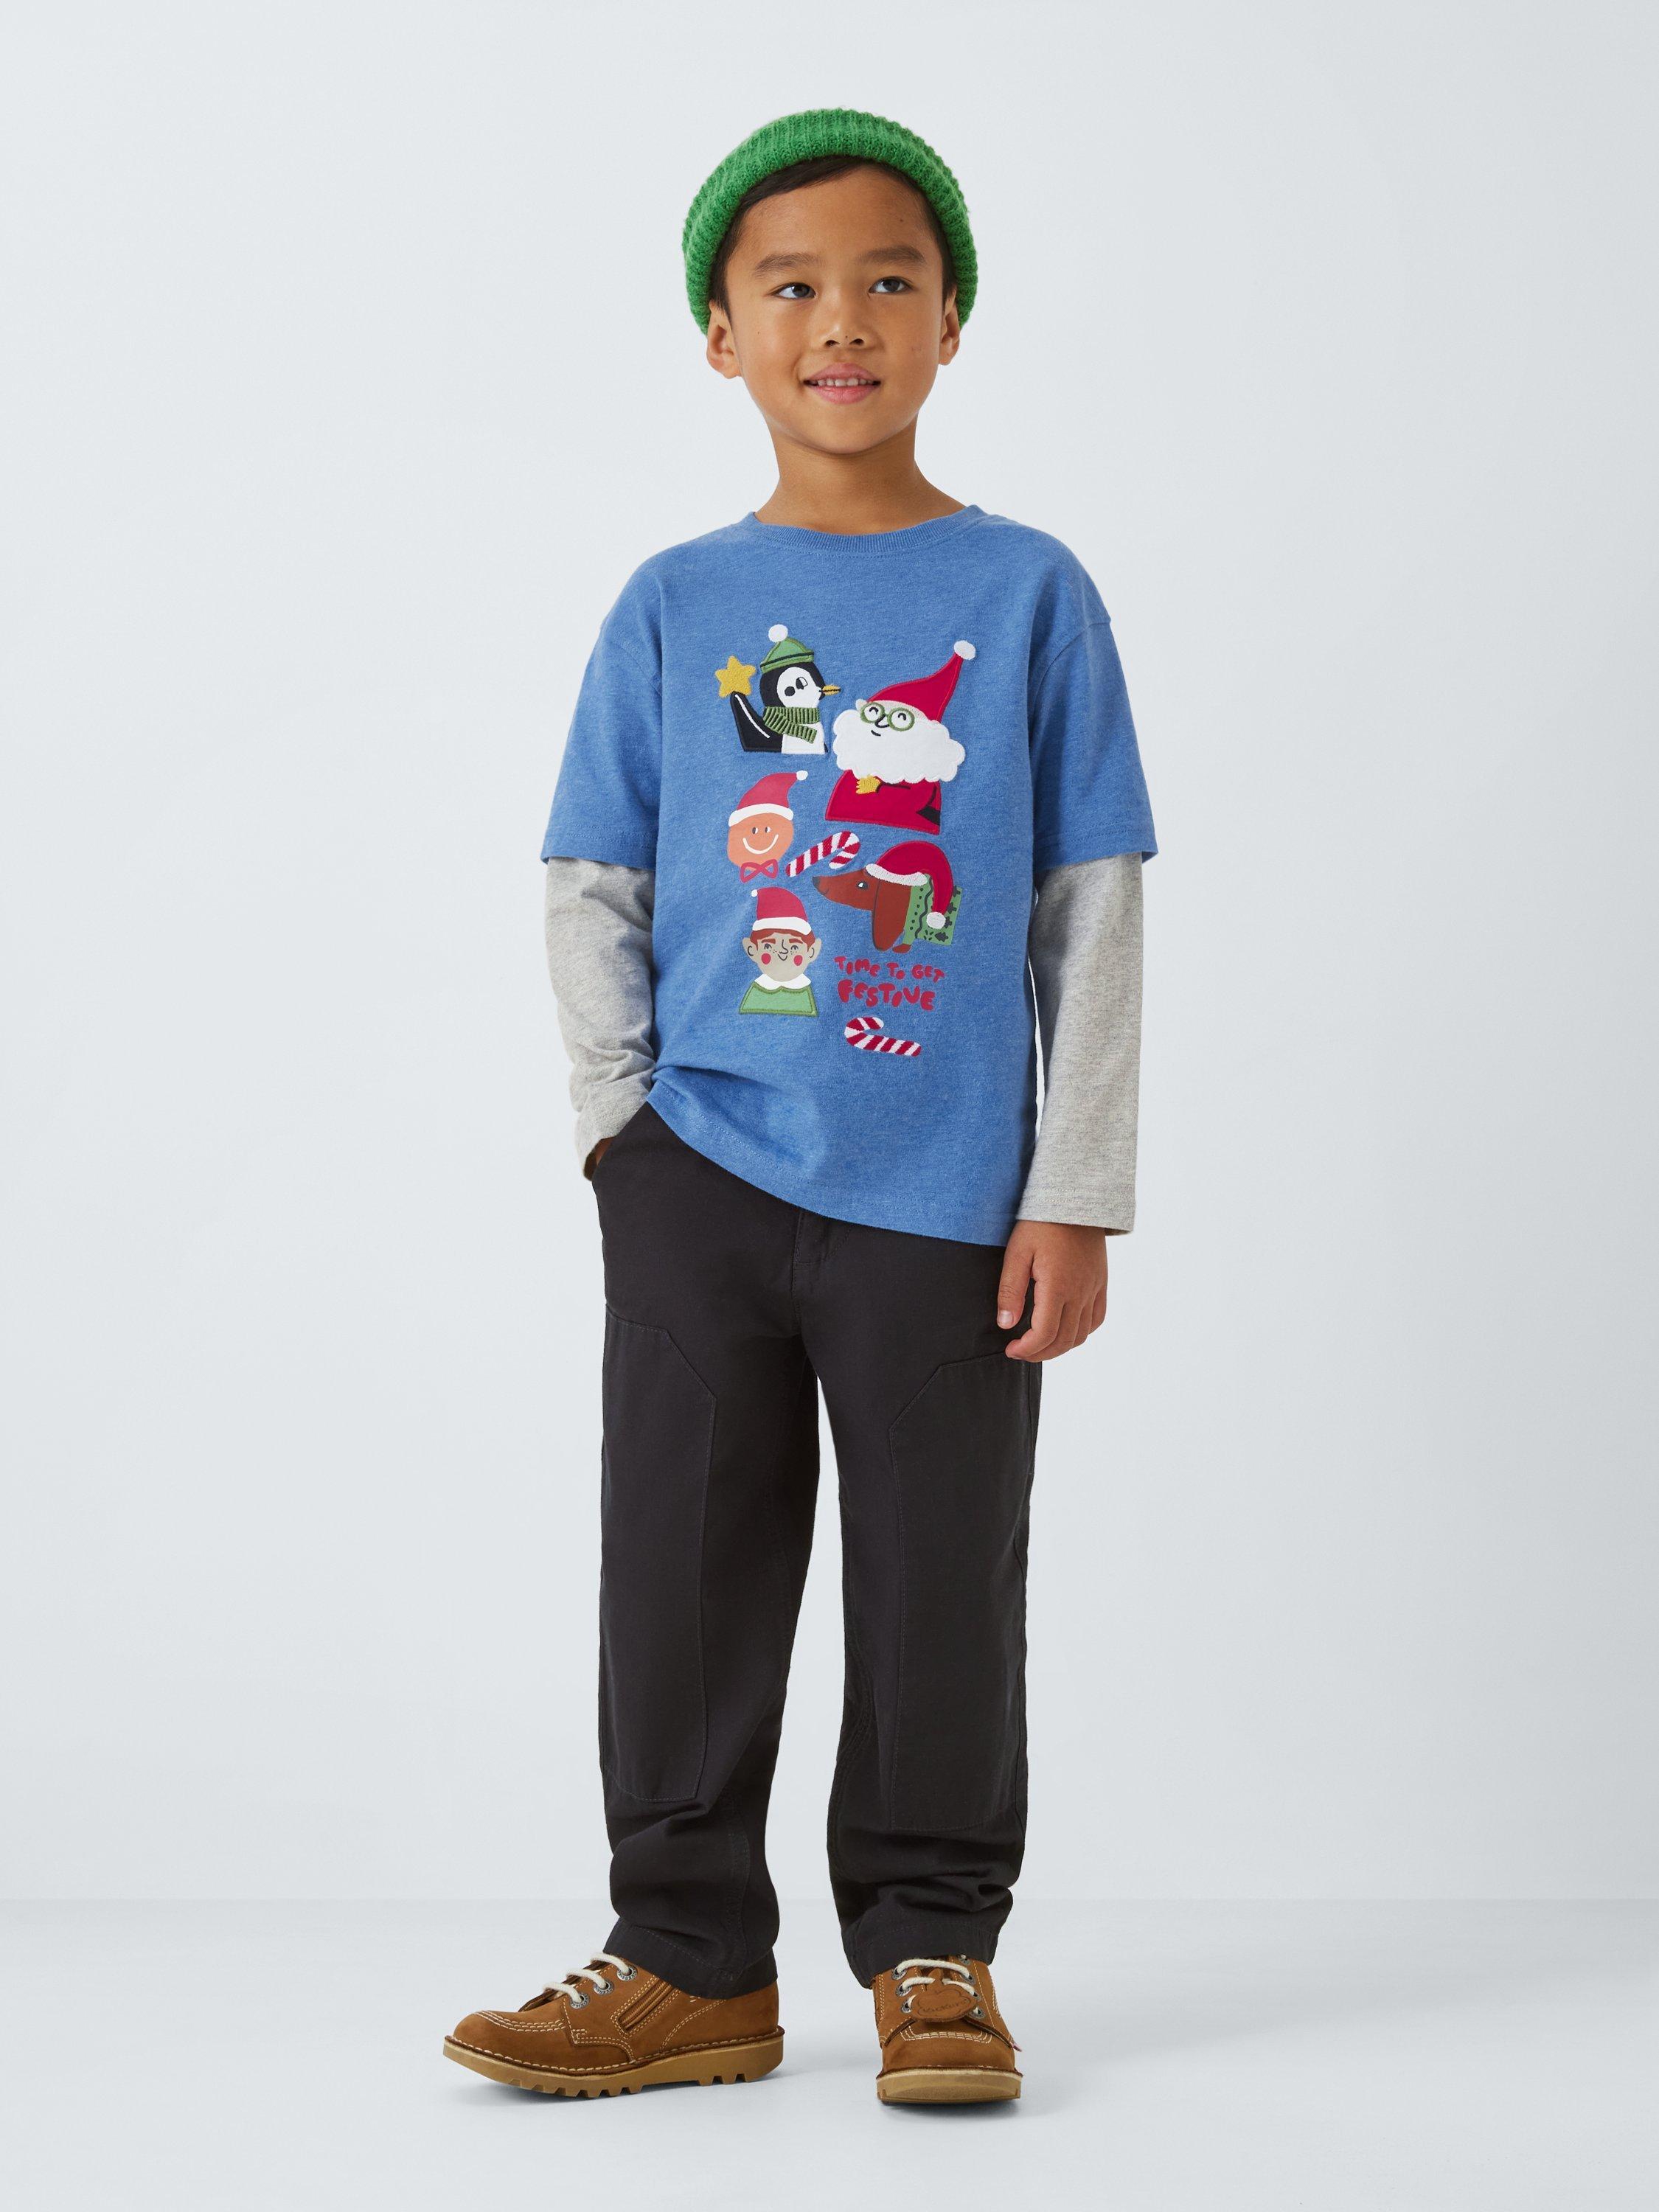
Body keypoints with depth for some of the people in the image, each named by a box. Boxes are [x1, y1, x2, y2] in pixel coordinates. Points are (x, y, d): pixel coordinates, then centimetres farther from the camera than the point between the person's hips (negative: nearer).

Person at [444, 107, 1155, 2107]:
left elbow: (1093, 913, 1)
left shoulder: (1027, 596, 1)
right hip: (700, 1183, 2)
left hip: (945, 1196, -1)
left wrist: (1073, 1197, -4)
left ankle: (933, 1953, 21)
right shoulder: (674, 609, 5)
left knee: (941, 1587, 6)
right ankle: (692, 1961, 19)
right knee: (683, 1574, 7)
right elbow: (589, 891, 9)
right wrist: (622, 1121, -3)